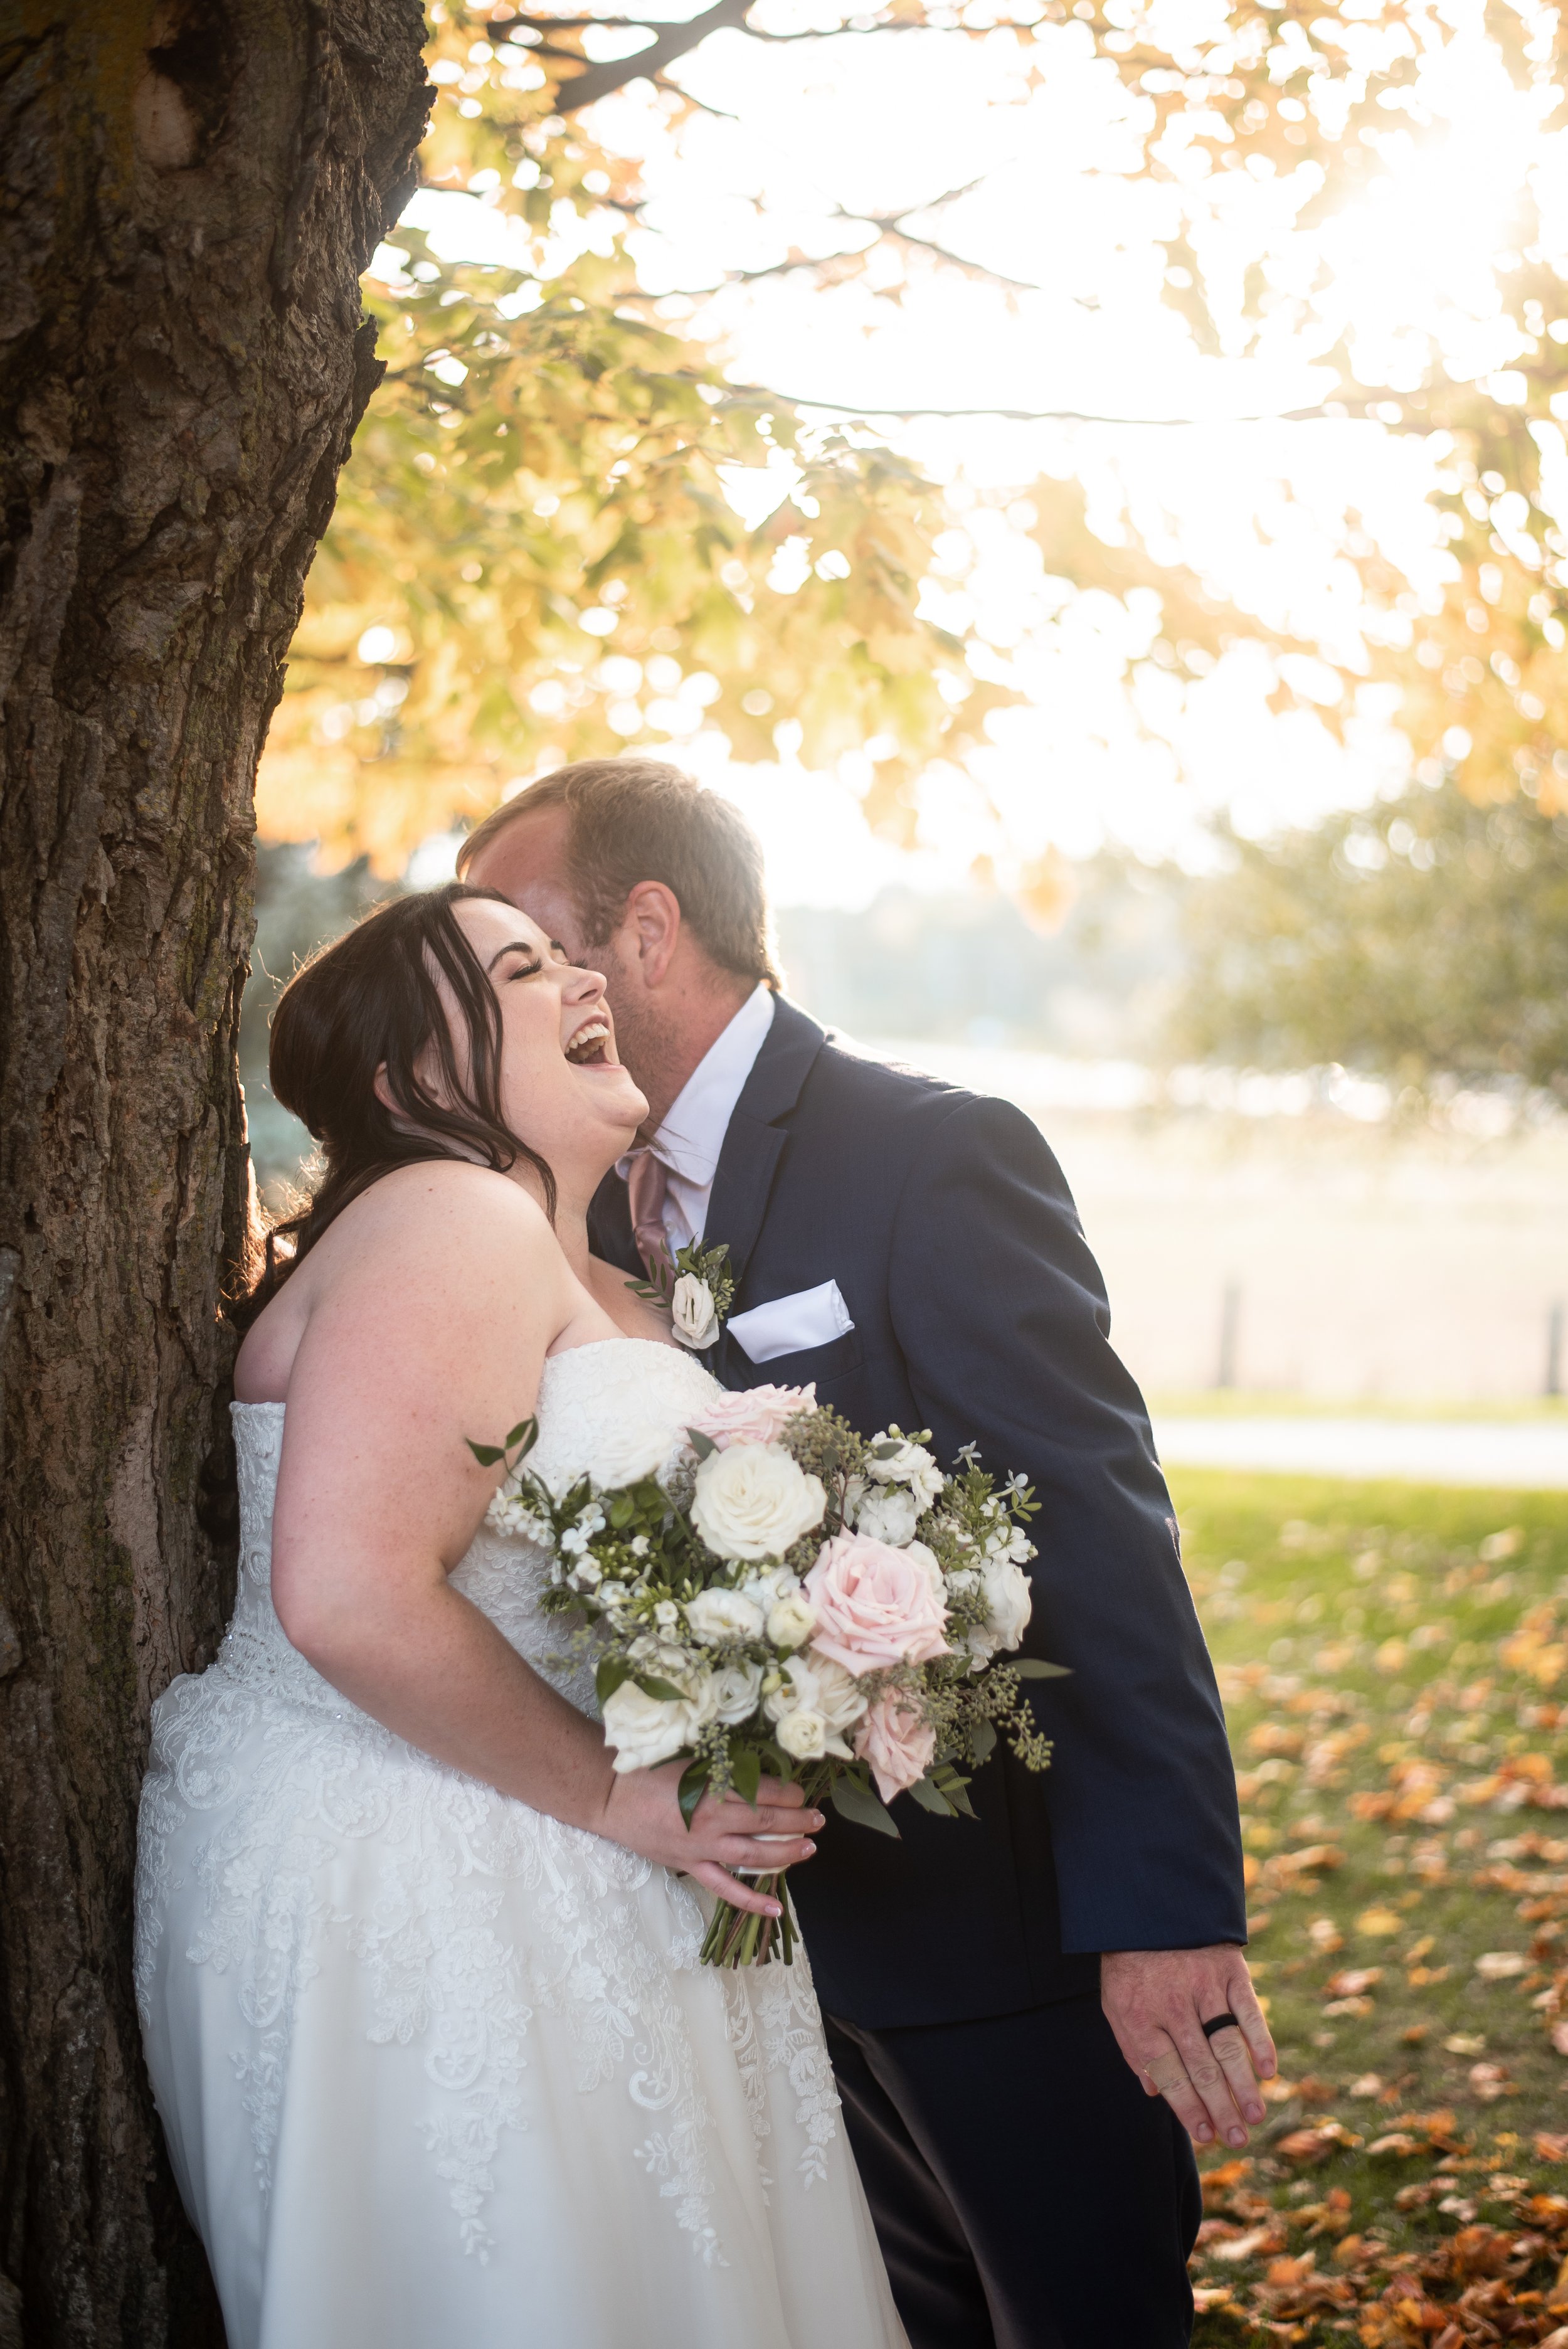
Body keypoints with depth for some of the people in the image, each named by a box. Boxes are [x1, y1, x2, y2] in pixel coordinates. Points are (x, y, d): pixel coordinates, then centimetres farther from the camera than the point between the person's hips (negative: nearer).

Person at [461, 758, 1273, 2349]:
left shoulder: (937, 1157, -16)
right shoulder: (603, 1209, 7)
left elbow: (1103, 1533, -21)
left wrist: (1167, 1910, -26)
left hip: (1003, 1914, -7)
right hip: (782, 1915, 7)